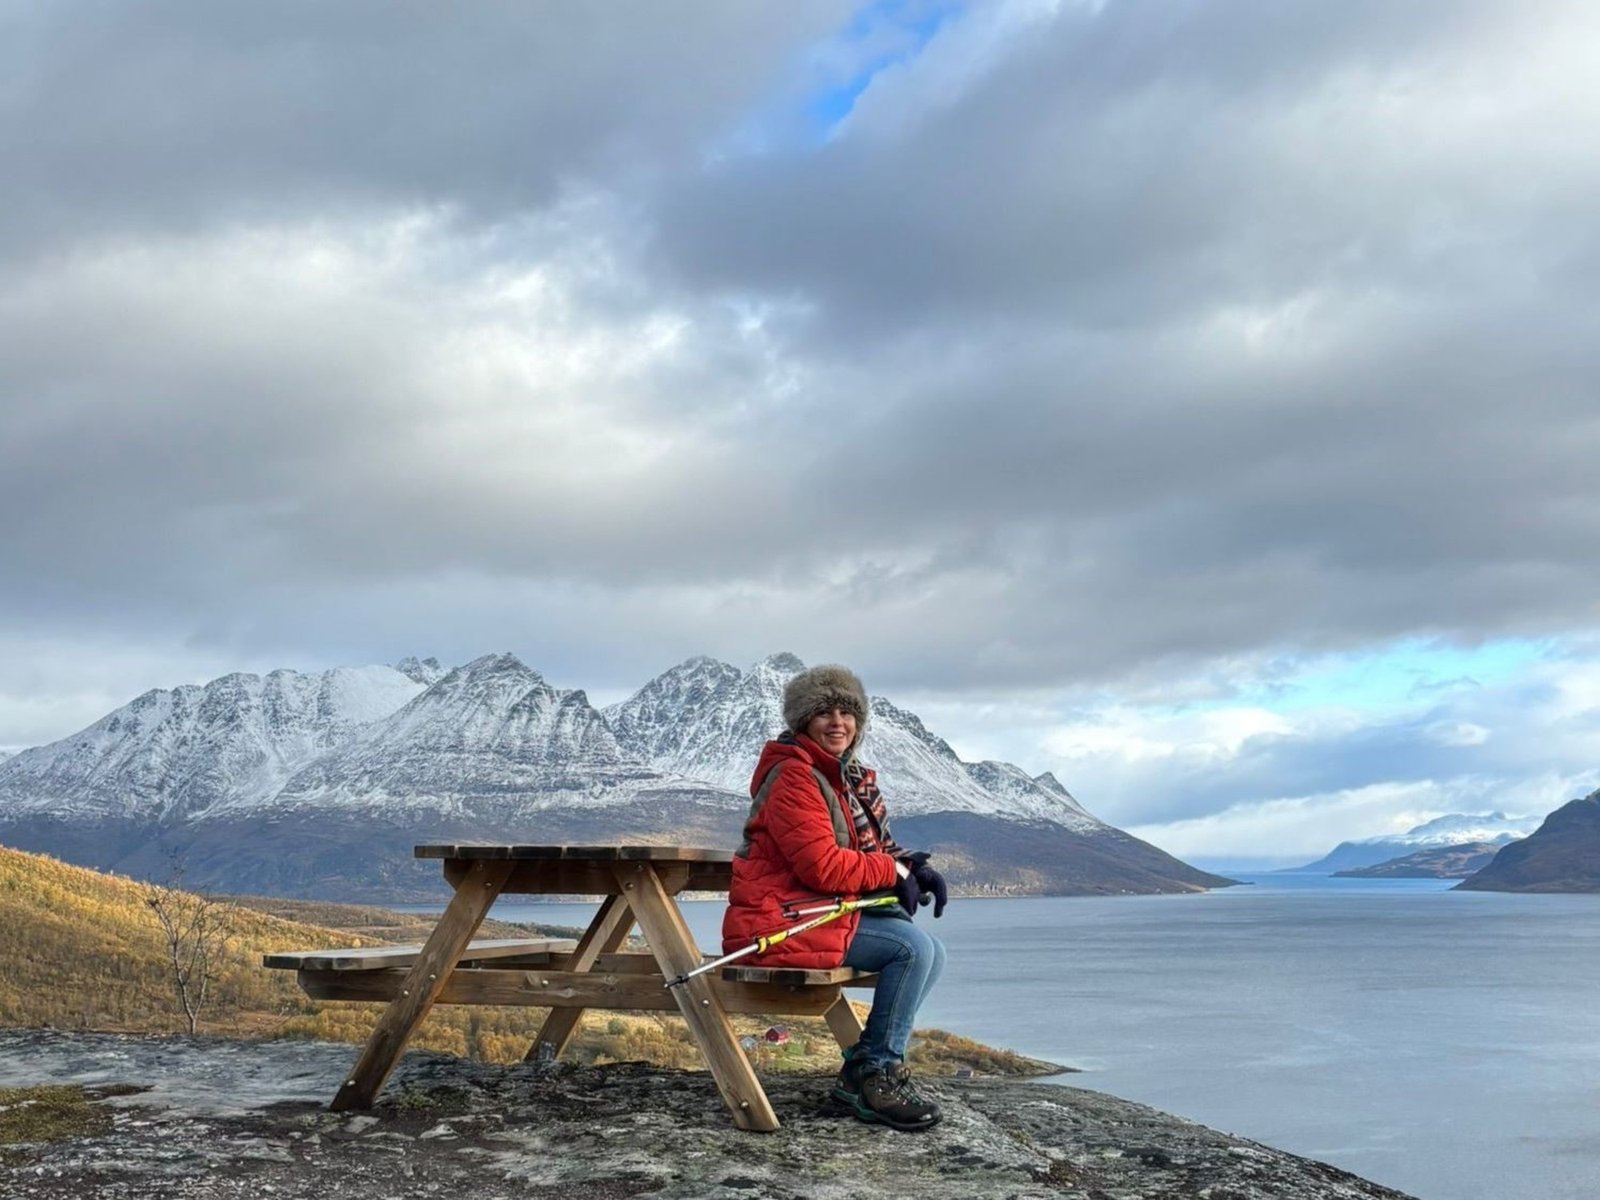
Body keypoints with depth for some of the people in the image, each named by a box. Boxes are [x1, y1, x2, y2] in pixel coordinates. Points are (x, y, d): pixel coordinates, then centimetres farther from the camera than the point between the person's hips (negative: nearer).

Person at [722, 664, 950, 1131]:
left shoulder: (849, 777, 17)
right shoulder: (794, 777, -14)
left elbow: (874, 847, 18)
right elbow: (822, 866, -22)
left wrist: (914, 869, -4)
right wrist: (893, 871, -11)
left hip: (821, 914, 10)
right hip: (780, 921, -10)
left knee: (931, 952, 3)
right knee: (913, 947, -20)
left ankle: (860, 1070, 3)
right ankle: (877, 1074, -10)